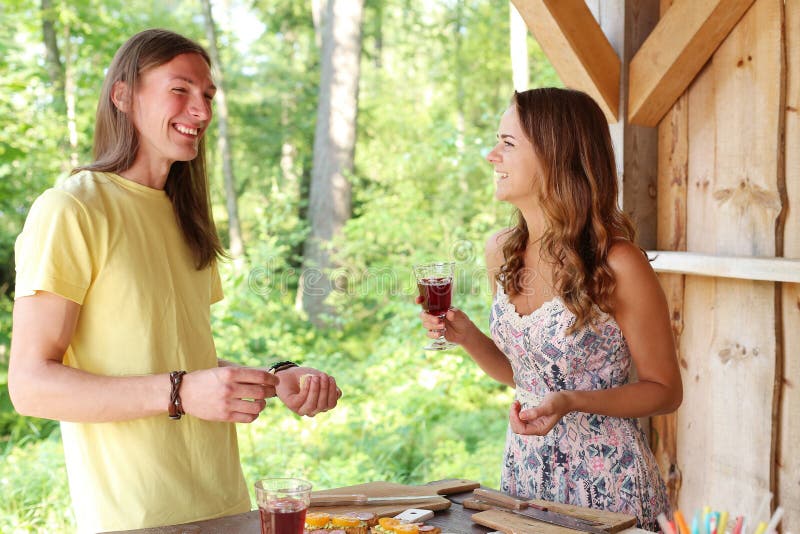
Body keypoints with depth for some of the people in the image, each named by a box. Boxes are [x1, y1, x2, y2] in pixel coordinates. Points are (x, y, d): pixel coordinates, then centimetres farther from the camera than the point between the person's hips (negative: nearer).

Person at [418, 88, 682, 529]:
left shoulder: (617, 265, -19)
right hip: (524, 472, 6)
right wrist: (465, 335, -5)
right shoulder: (501, 252, 0)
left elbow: (665, 390, -9)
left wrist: (571, 402, -23)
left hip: (608, 487, -6)